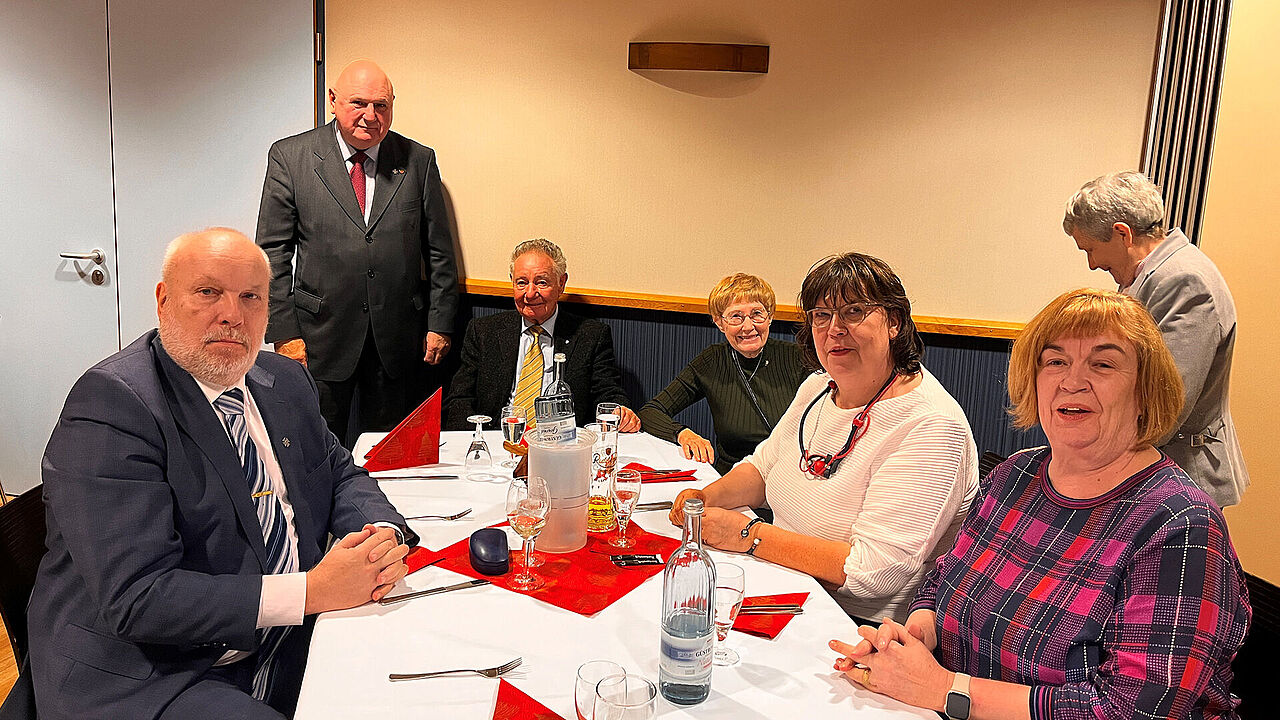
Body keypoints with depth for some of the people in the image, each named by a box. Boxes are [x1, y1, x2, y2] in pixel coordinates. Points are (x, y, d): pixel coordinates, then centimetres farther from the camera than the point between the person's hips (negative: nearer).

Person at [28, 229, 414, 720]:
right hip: (147, 678, -6)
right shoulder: (110, 405, -17)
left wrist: (382, 533, -9)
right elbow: (136, 598, -23)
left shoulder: (285, 380, 7)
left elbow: (340, 475, 16)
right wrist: (313, 590, -25)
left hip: (287, 644, 7)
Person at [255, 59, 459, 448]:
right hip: (321, 337, -1)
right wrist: (284, 333, -6)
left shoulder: (418, 160, 5)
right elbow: (273, 252, 0)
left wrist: (440, 324, 3)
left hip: (397, 340, 1)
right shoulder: (289, 157, 0)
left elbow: (439, 252, 7)